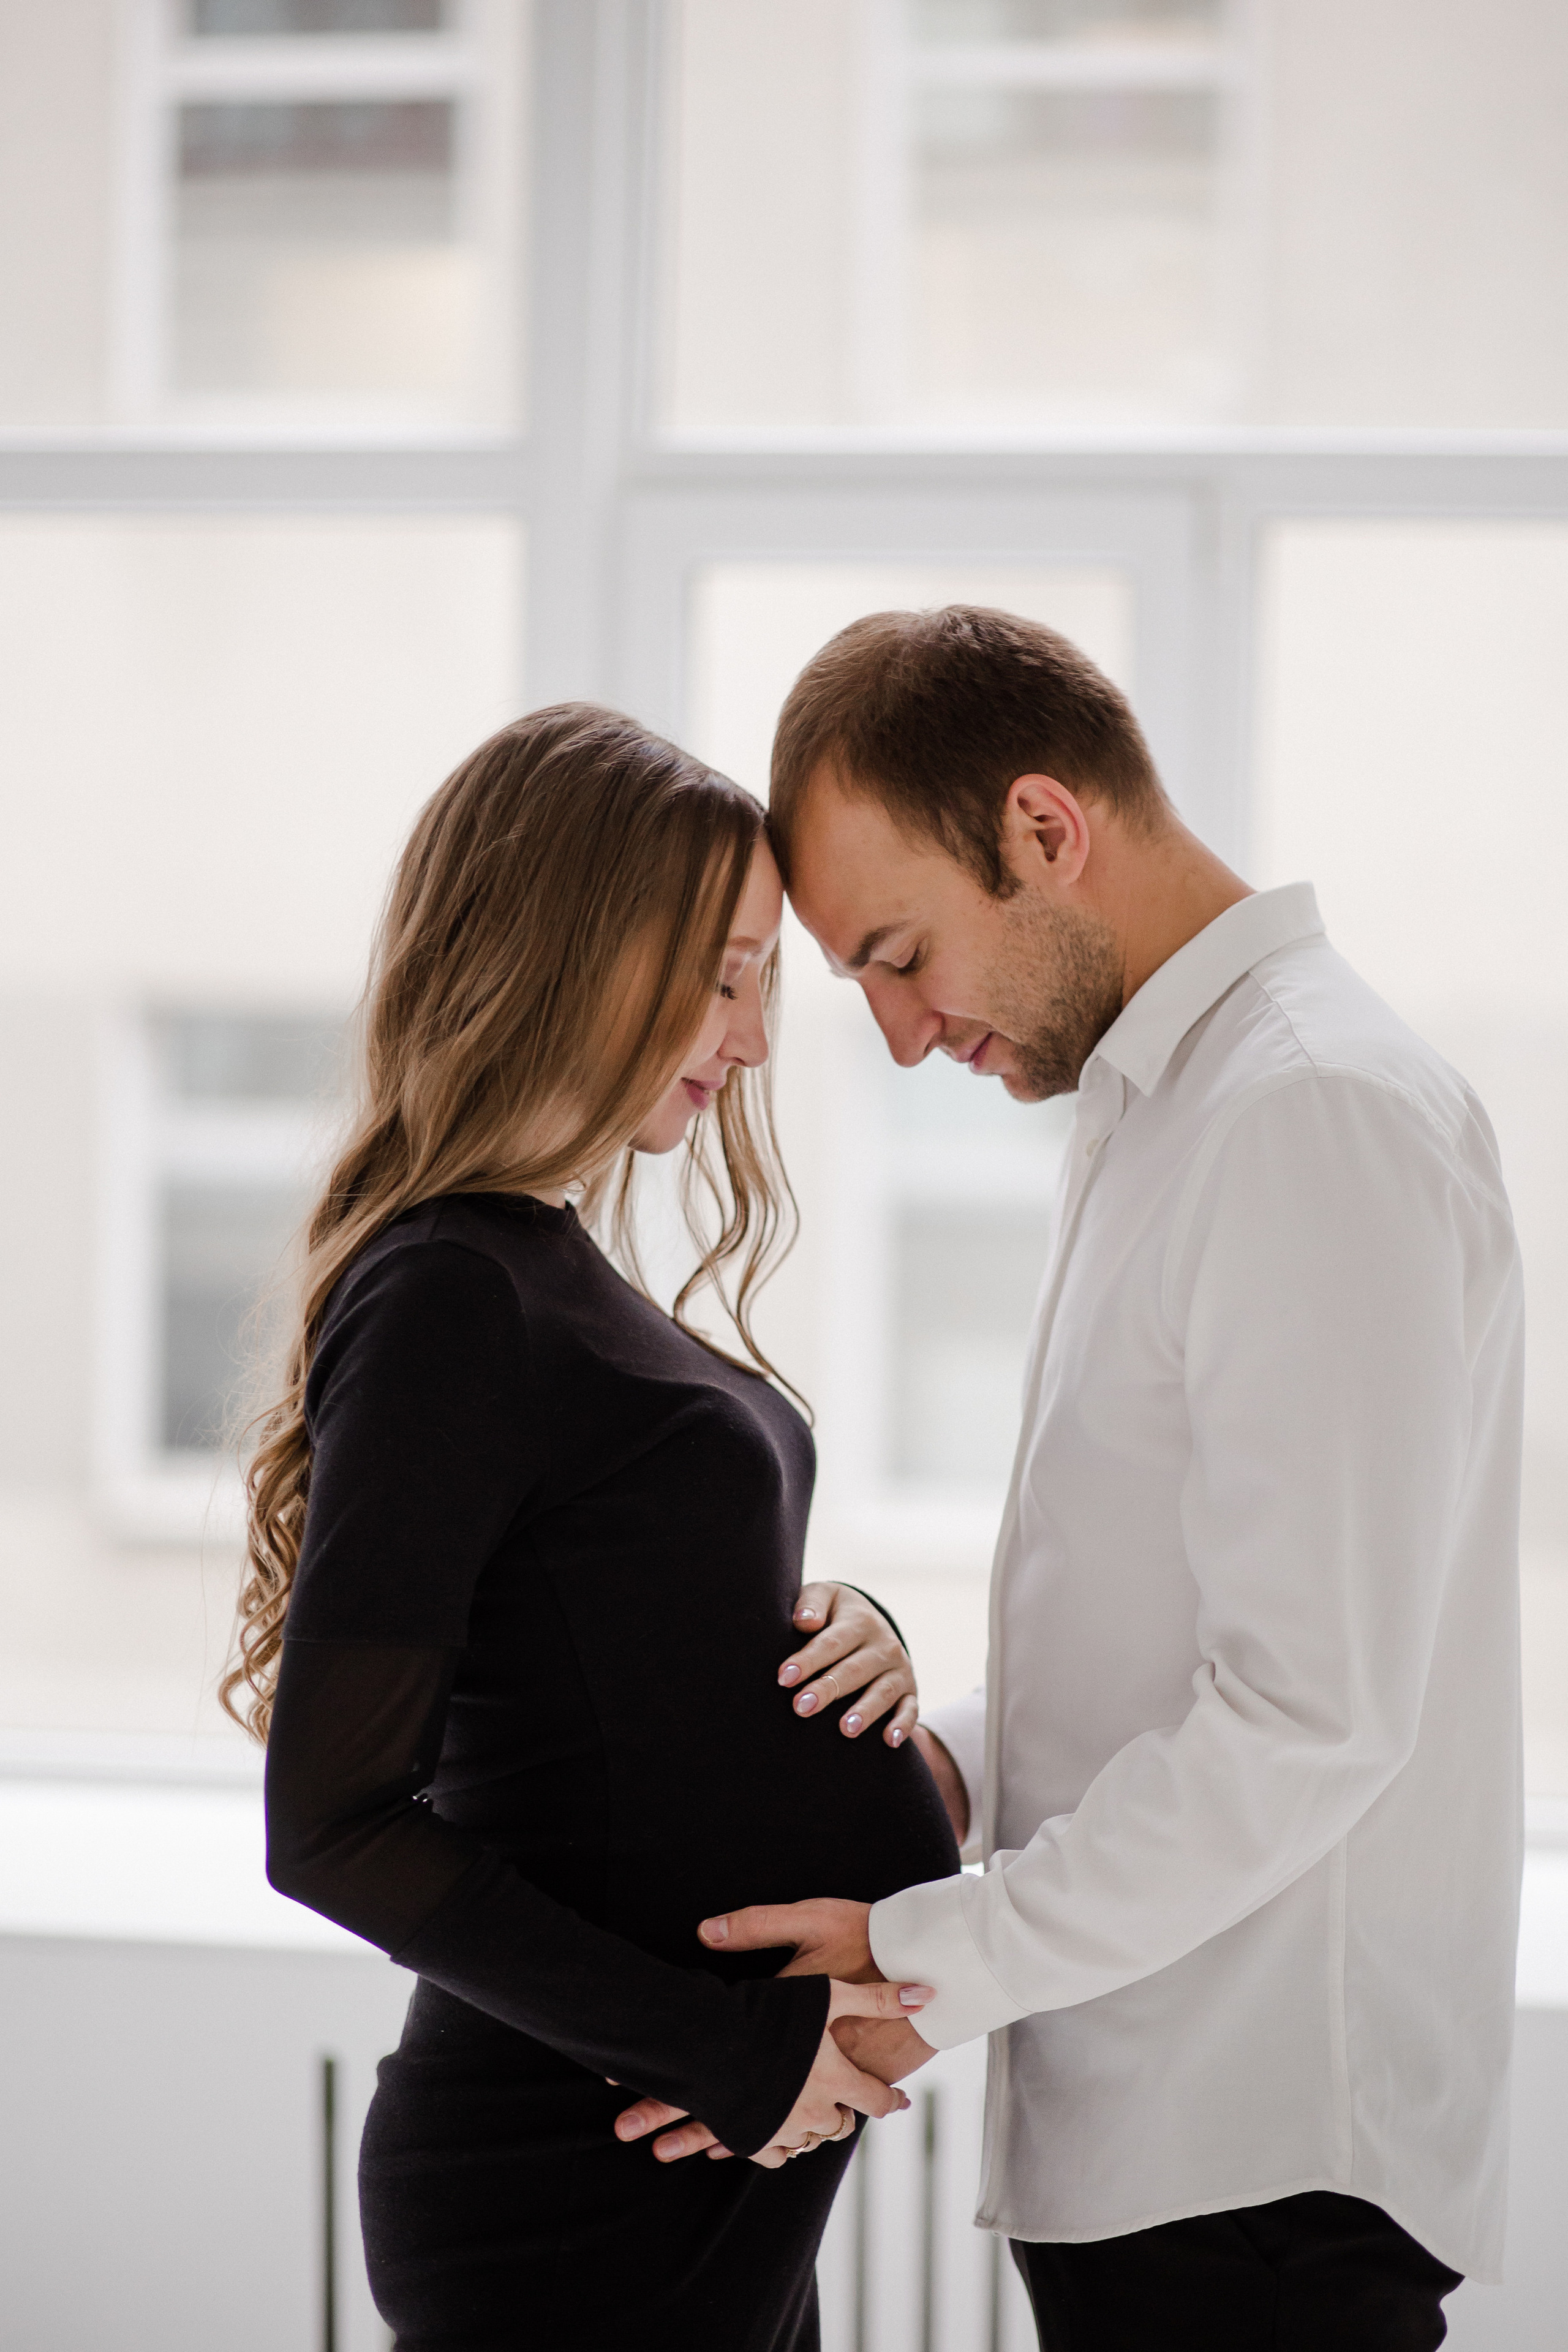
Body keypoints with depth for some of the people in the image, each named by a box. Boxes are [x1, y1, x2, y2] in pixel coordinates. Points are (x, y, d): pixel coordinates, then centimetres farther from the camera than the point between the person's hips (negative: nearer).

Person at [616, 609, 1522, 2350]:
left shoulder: (1317, 1115, -15)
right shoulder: (1161, 1109, 18)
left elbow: (1315, 1715, -22)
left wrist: (931, 1964, -17)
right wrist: (956, 1764, 7)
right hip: (1134, 2148, 9)